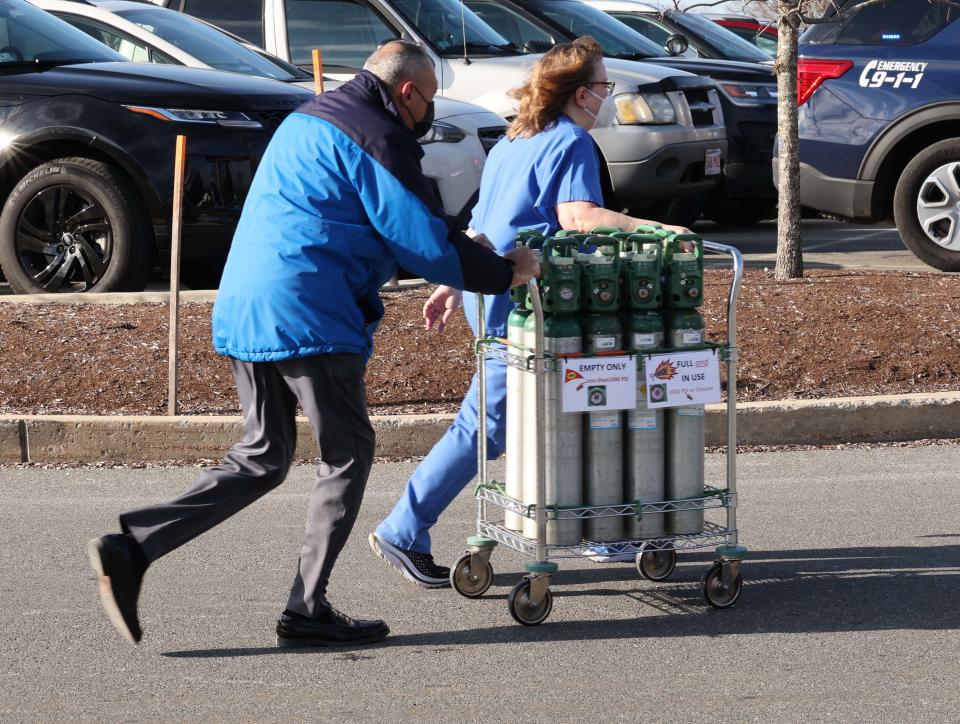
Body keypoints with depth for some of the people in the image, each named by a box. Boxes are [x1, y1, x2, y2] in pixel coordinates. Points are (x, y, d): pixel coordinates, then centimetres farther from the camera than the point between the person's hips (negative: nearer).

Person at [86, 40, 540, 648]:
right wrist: (505, 273, 6)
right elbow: (425, 243, -8)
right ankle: (307, 609, 6)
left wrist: (461, 247, 31)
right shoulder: (376, 138, -7)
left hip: (242, 309, 9)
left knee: (263, 458, 14)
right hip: (306, 316, -9)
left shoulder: (309, 119, 23)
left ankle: (131, 547, 2)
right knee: (348, 454, 5)